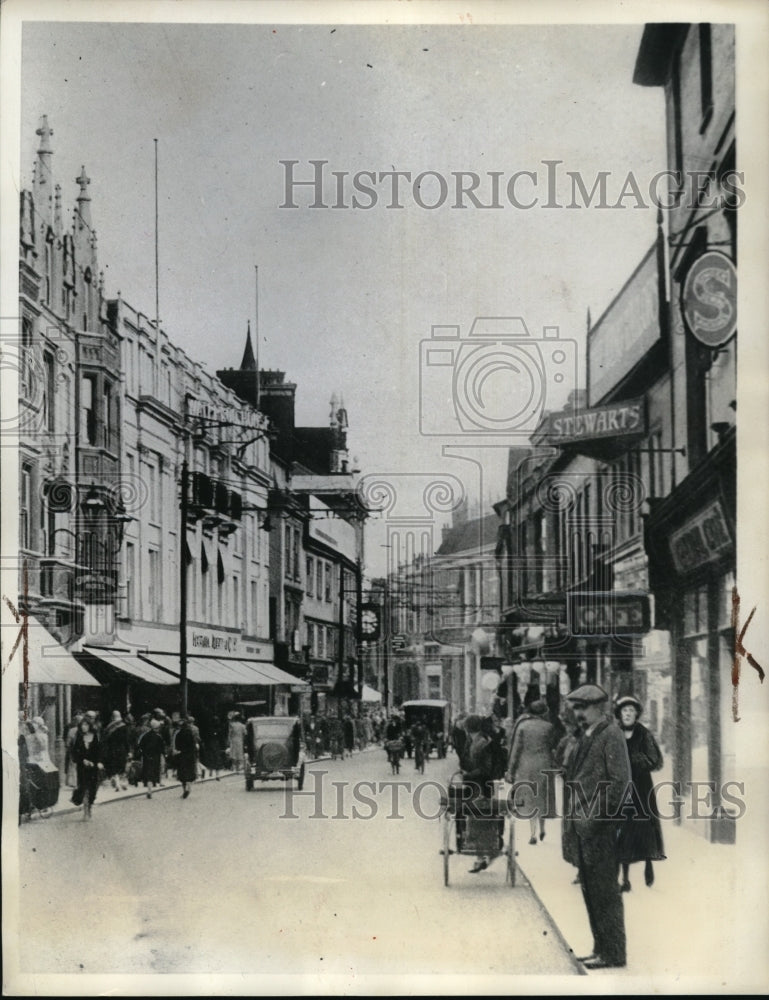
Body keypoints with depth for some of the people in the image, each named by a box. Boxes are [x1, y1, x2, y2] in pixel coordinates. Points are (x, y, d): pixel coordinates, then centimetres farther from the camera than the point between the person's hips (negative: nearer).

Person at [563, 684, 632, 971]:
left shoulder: (611, 736, -10)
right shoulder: (586, 737, 18)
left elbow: (620, 780, -17)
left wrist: (596, 816, -18)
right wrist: (572, 812, 13)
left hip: (599, 825, -10)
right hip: (583, 824, 10)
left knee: (604, 889, -6)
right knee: (590, 888, 13)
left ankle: (613, 953, -1)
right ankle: (602, 948, 21)